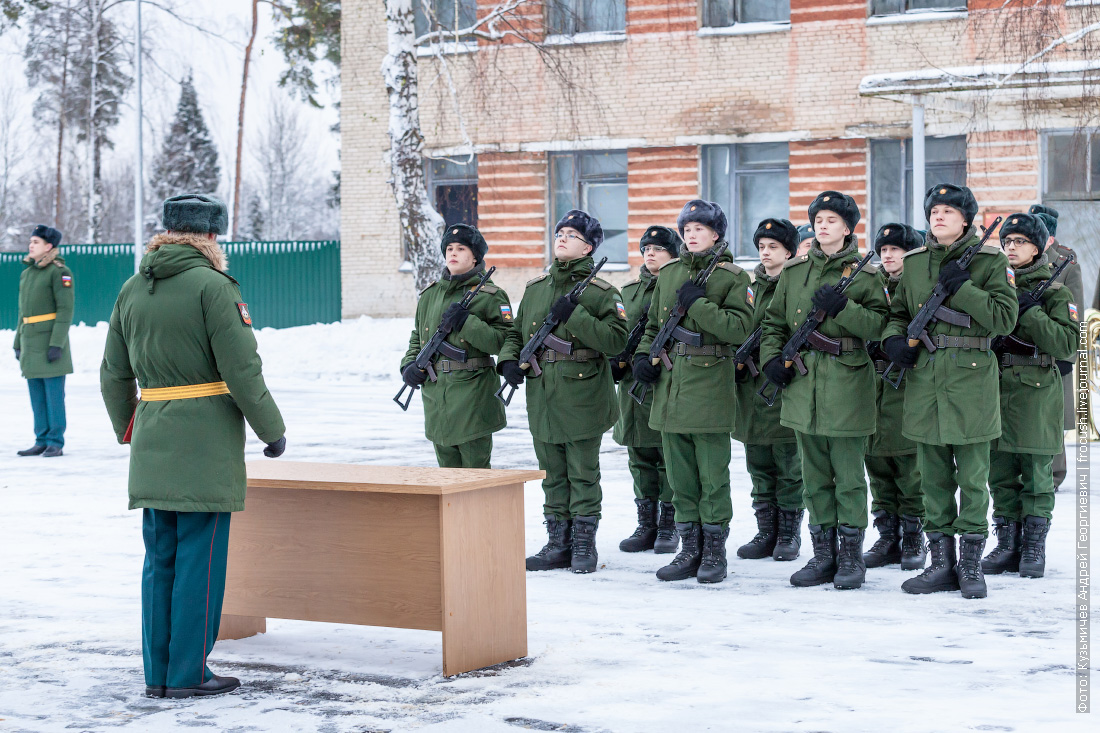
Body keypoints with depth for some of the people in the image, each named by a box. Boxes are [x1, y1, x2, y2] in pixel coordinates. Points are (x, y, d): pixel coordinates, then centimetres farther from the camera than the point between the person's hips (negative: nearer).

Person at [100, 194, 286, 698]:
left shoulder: (132, 290, 10)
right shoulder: (212, 286, -11)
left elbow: (114, 374, 16)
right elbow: (242, 371, -13)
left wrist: (127, 429, 30)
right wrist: (272, 431, -1)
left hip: (153, 446, 6)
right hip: (207, 442, -6)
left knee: (160, 557, 11)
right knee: (200, 557, 0)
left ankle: (158, 673, 15)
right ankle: (188, 673, 2)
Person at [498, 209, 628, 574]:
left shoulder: (600, 292, -5)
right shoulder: (534, 289, 12)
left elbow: (616, 339, -16)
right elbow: (516, 334, 20)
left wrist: (575, 315, -21)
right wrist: (509, 360, 0)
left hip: (583, 399, -5)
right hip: (542, 399, 5)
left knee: (583, 476, 2)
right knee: (553, 476, 11)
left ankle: (584, 545, 12)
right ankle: (558, 544, 19)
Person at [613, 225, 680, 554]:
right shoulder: (629, 290, 17)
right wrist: (617, 360, 4)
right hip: (635, 382, 5)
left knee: (670, 456, -2)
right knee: (641, 458, 8)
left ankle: (669, 526, 5)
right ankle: (646, 525, 15)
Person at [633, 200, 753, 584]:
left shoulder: (732, 277, -3)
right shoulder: (669, 273, 13)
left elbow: (740, 328, -15)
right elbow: (654, 324, 22)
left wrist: (698, 304, -18)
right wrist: (644, 354, 4)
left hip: (710, 382, -5)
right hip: (670, 381, 5)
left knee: (712, 473, -2)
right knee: (680, 475, 8)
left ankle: (714, 552, 6)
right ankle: (690, 551, 15)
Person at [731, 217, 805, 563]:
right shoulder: (753, 286, 16)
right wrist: (740, 357, 3)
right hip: (753, 383, 6)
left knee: (789, 465, 0)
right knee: (760, 466, 8)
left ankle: (789, 535, 6)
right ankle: (766, 533, 14)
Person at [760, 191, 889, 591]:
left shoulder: (862, 274, 0)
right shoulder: (794, 272, 11)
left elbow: (878, 323, -9)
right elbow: (774, 322, 17)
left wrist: (842, 307, -21)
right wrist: (772, 357, 1)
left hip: (848, 383, -4)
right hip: (803, 384, 4)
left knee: (848, 474, -1)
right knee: (815, 475, 9)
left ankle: (851, 554, 7)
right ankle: (823, 554, 16)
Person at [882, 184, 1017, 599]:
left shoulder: (991, 261, -1)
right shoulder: (914, 262, 11)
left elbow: (1005, 319, -9)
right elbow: (899, 312, 20)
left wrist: (962, 288, -16)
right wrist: (893, 339, -1)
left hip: (971, 378, -4)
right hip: (924, 379, 4)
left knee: (972, 477, 0)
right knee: (933, 476, 8)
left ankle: (971, 564, 8)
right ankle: (941, 563, 15)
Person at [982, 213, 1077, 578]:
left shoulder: (1055, 292, 0)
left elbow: (1067, 344, -11)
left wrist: (1029, 311, -17)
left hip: (1037, 394, -4)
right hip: (996, 390, 4)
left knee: (1037, 475, -1)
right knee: (1001, 474, 6)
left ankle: (1034, 548, 6)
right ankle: (1007, 545, 13)